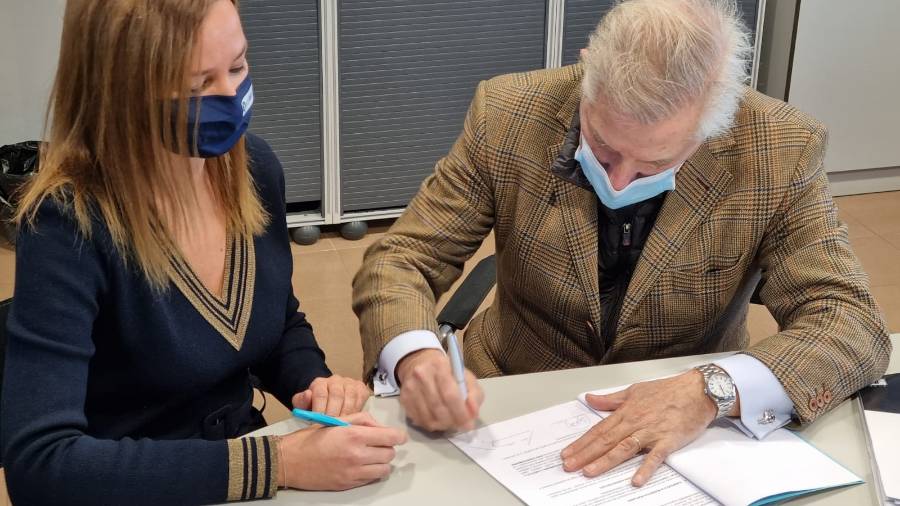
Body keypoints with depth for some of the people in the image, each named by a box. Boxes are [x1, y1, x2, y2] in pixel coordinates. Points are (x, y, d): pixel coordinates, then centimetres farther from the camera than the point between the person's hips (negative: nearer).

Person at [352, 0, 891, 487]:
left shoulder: (781, 151, -14)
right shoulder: (507, 116, -13)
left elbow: (855, 325, -14)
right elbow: (401, 258, -7)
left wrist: (713, 391, -31)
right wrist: (415, 355, -28)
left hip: (687, 432, 2)